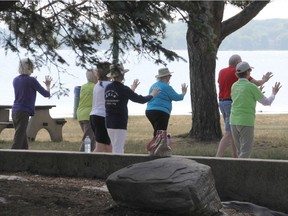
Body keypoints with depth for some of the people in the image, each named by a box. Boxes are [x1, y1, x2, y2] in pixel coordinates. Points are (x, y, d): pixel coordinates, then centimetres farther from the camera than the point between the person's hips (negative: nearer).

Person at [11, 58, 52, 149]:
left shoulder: (16, 80, 10)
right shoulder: (31, 80, -9)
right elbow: (46, 94, -1)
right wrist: (48, 85, 18)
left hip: (15, 111, 7)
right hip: (24, 113, -7)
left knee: (24, 142, 14)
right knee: (17, 142, -11)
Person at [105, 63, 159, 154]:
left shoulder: (108, 88, 8)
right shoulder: (123, 89, -13)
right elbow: (140, 99, -4)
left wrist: (132, 89, 35)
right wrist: (152, 95, 13)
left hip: (109, 122, 7)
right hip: (120, 123, -7)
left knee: (115, 148, 15)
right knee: (118, 149, -6)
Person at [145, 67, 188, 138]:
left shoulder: (153, 86, 16)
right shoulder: (166, 87, -9)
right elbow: (177, 97, -6)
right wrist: (183, 93, 15)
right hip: (161, 112, -9)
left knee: (157, 134, 15)